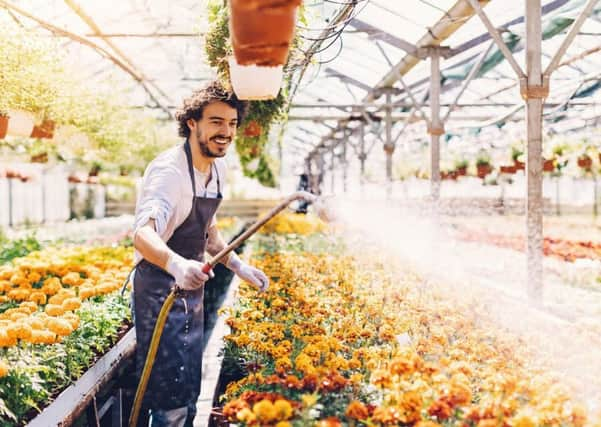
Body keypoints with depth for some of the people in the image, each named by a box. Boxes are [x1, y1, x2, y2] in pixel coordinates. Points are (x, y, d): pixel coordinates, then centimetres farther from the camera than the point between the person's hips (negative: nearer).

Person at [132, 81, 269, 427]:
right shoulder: (169, 170, -23)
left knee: (190, 390, 19)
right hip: (160, 289, -8)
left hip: (191, 286, 9)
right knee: (172, 399, -5)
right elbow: (143, 234, -40)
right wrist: (176, 264, -59)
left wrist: (238, 266, 11)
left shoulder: (218, 168, 4)